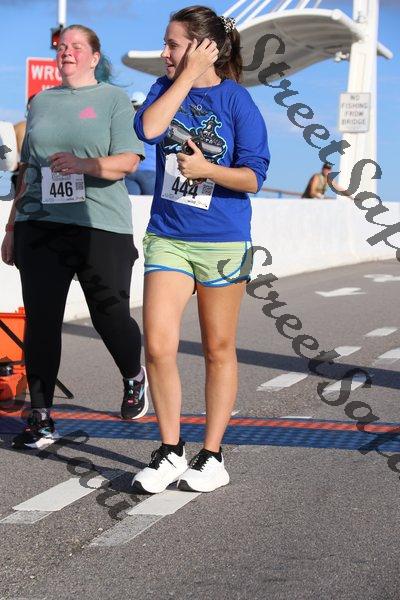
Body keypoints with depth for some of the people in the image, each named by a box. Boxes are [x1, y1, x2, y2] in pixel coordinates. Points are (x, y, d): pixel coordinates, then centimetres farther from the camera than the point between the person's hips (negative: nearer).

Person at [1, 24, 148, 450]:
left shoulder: (113, 99, 5)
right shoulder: (41, 102, 18)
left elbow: (129, 159, -6)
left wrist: (84, 164, -23)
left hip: (101, 226, -3)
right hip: (40, 224, 4)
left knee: (110, 315, 0)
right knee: (40, 320, -2)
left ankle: (134, 380, 32)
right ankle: (41, 417, 4)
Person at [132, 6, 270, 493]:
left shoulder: (236, 100, -6)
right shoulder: (167, 87, 5)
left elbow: (253, 177, -9)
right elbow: (147, 129, -16)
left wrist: (207, 169, -24)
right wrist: (187, 78, -13)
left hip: (222, 242, -3)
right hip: (167, 238, 3)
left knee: (218, 349, 8)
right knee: (158, 346, -7)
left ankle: (212, 456, 18)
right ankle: (170, 452, 9)